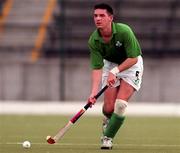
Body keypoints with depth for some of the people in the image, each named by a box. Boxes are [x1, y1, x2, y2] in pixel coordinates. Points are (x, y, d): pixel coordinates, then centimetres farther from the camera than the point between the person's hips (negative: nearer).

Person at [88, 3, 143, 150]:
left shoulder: (124, 31, -30)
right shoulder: (93, 41, -20)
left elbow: (133, 58, -23)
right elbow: (97, 68, -20)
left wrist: (115, 71, -30)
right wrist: (94, 92, -31)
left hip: (131, 64, -3)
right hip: (110, 64, 3)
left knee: (120, 104, -18)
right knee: (109, 107, -4)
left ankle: (108, 137, -4)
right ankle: (107, 120, 33)